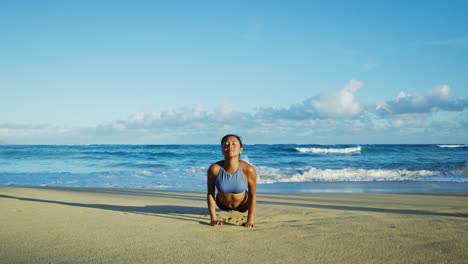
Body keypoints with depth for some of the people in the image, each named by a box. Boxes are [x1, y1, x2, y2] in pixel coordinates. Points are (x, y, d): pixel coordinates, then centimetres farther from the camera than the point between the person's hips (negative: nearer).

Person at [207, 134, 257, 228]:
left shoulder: (249, 170, -36)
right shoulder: (214, 169, -33)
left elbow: (252, 196, -21)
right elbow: (210, 194, -18)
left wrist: (250, 221, -20)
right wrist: (213, 219, -16)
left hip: (242, 205, -1)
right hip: (223, 205, 1)